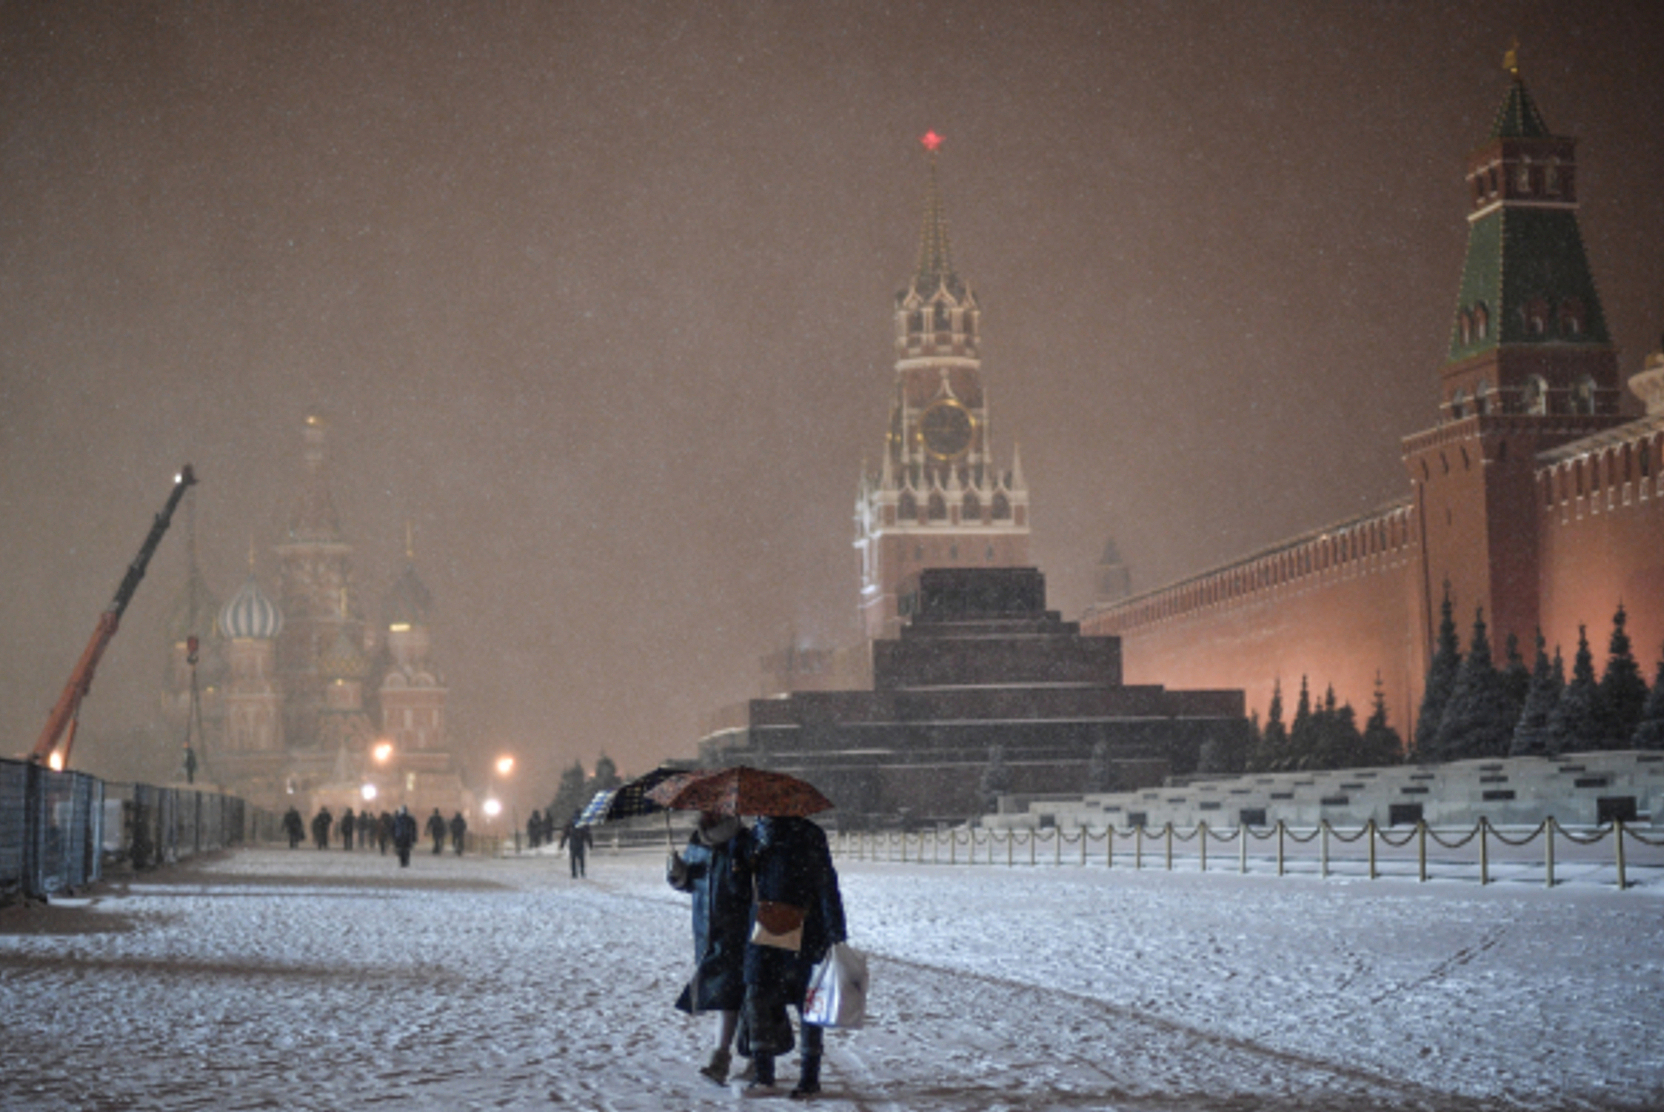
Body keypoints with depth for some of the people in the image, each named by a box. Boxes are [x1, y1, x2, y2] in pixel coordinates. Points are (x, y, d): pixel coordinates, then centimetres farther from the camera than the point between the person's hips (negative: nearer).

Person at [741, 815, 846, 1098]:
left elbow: (826, 884, -8)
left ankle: (810, 1077, 10)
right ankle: (764, 1072, 6)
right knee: (757, 994, -3)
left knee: (807, 1001, 1)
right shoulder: (758, 834, 10)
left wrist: (835, 932, -11)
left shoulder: (809, 836, -7)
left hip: (803, 931, -5)